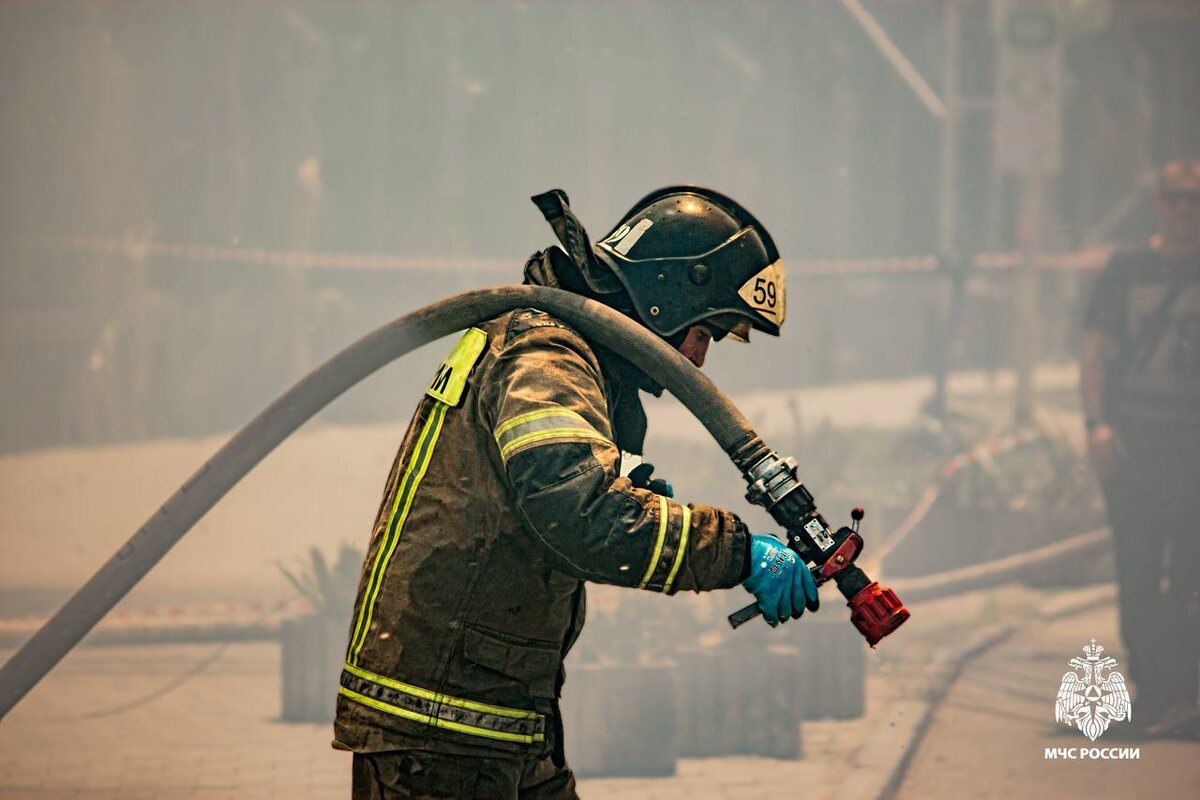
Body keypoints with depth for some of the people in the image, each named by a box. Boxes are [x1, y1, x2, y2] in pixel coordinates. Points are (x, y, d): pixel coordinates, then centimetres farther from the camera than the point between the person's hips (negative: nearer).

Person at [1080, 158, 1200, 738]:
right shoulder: (1126, 271, 9)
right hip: (1131, 438, 1)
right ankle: (1150, 685, 9)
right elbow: (1095, 349, 7)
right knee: (1137, 569, 1)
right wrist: (1097, 421, -6)